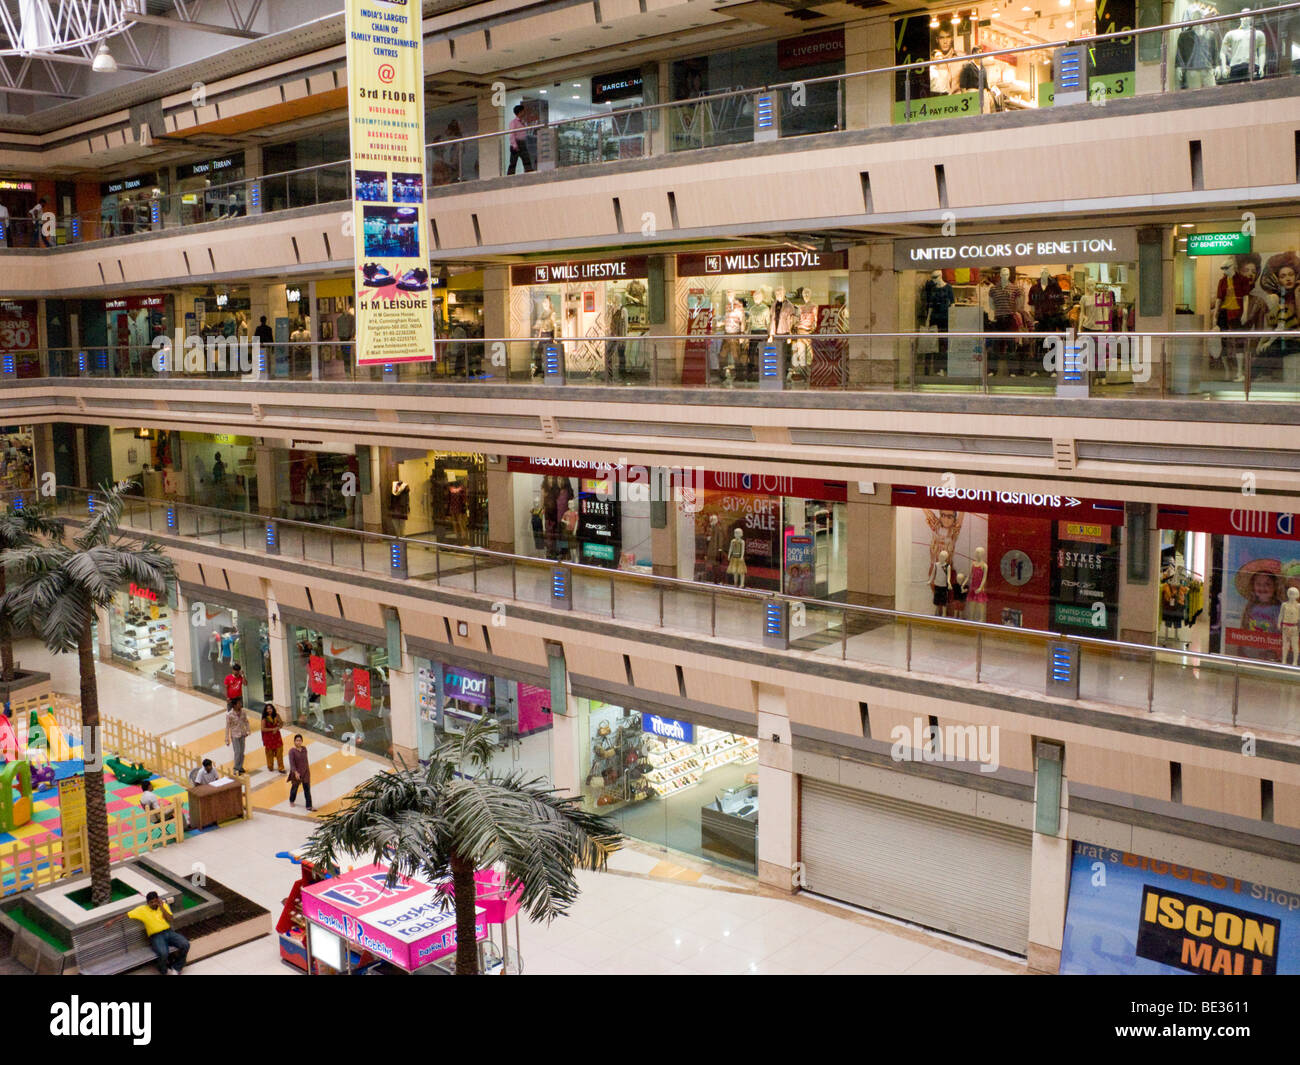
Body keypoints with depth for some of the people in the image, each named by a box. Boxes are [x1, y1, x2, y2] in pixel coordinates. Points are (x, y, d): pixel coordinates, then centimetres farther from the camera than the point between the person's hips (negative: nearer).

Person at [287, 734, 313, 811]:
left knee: (307, 789, 1)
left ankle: (309, 806, 3)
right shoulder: (292, 751, -19)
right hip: (297, 773, -3)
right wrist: (295, 772, -36)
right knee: (295, 787, 19)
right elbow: (292, 763, -25)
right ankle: (291, 801, 47)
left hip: (305, 772, 3)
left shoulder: (304, 749, -3)